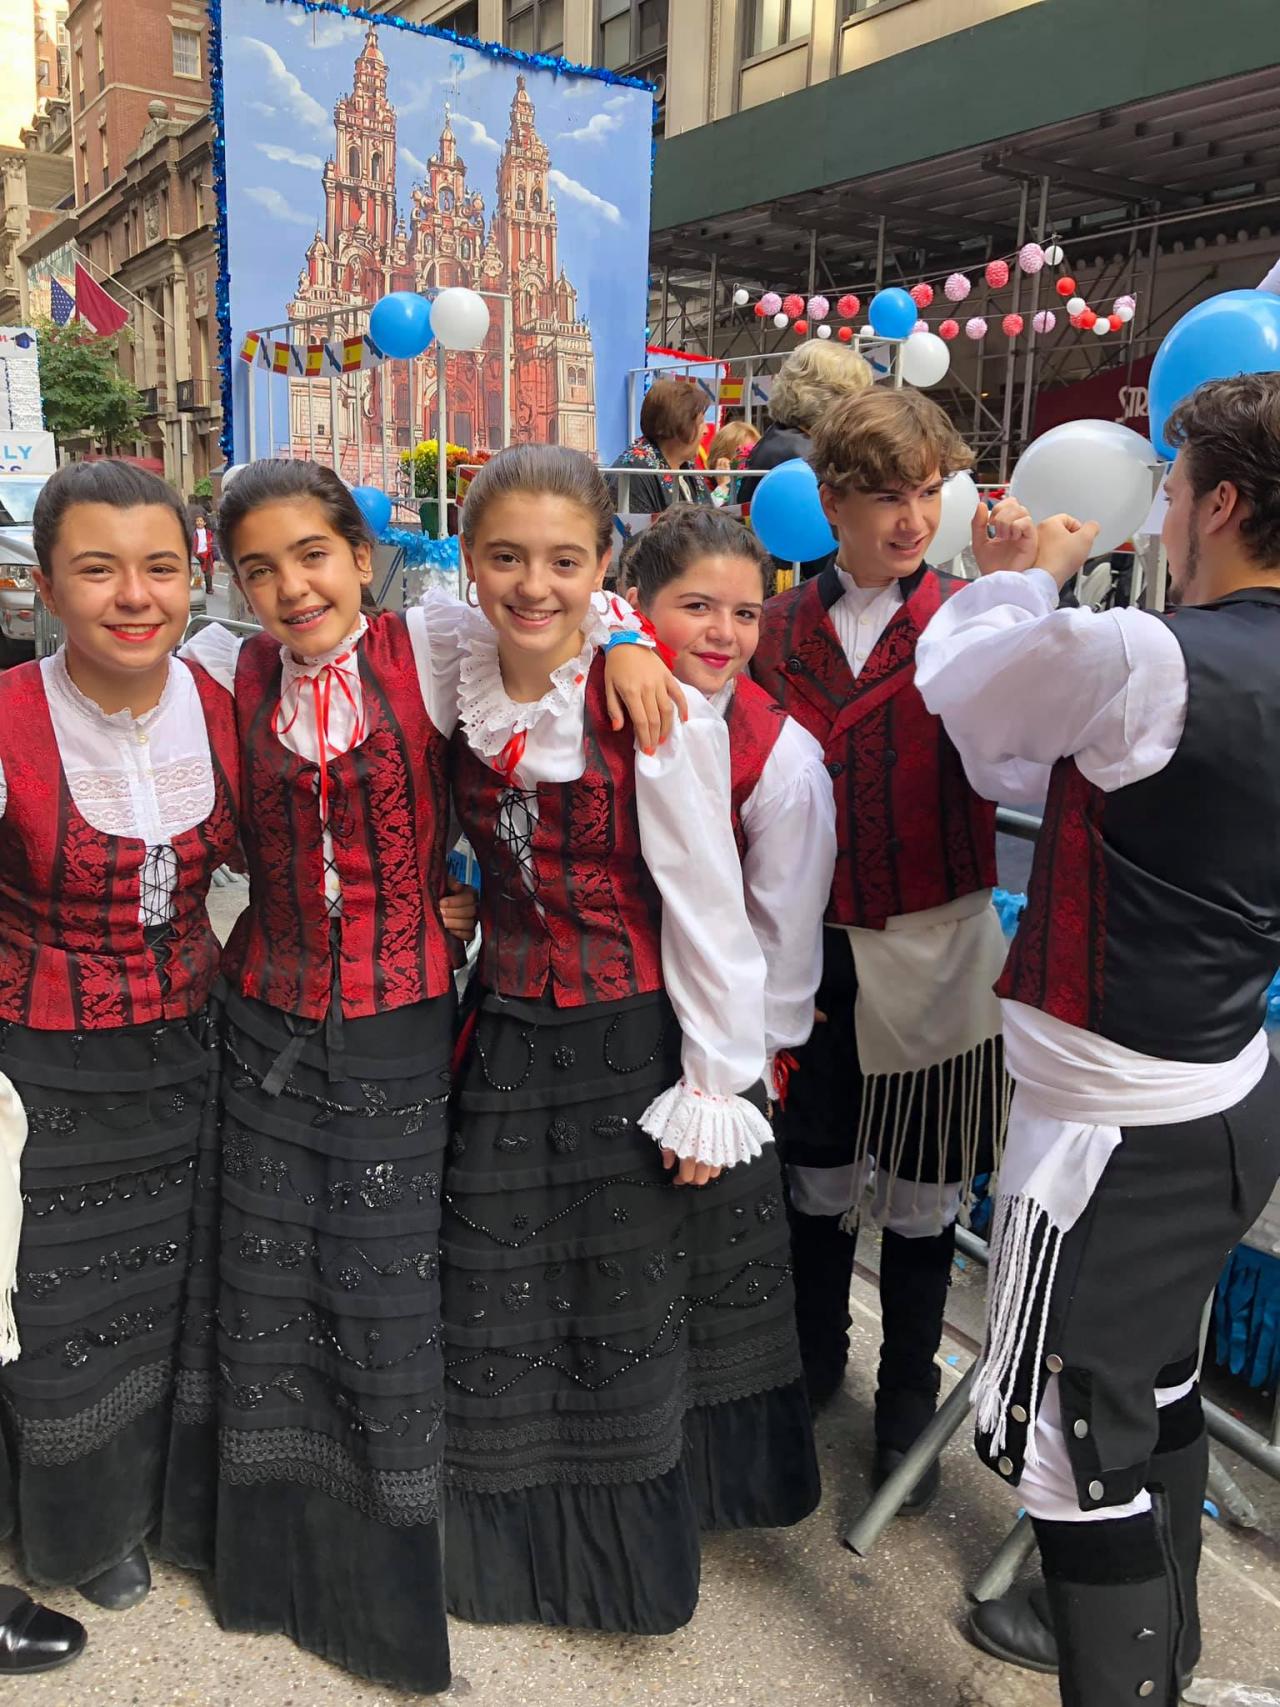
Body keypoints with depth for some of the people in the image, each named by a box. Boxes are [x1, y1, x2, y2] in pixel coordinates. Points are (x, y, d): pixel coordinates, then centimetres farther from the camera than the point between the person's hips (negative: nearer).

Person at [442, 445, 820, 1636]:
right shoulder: (461, 688, -4)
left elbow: (706, 905, -15)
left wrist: (714, 1092, -12)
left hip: (636, 1043, -4)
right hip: (511, 1036, 5)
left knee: (635, 1307, 15)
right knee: (505, 1313, 19)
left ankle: (636, 1546, 43)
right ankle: (521, 1535, 47)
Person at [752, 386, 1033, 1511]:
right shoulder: (780, 629, 1)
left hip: (931, 953, -1)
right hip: (808, 946, 2)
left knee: (920, 1196, 11)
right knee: (817, 1175, 17)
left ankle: (909, 1405, 34)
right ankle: (815, 1357, 43)